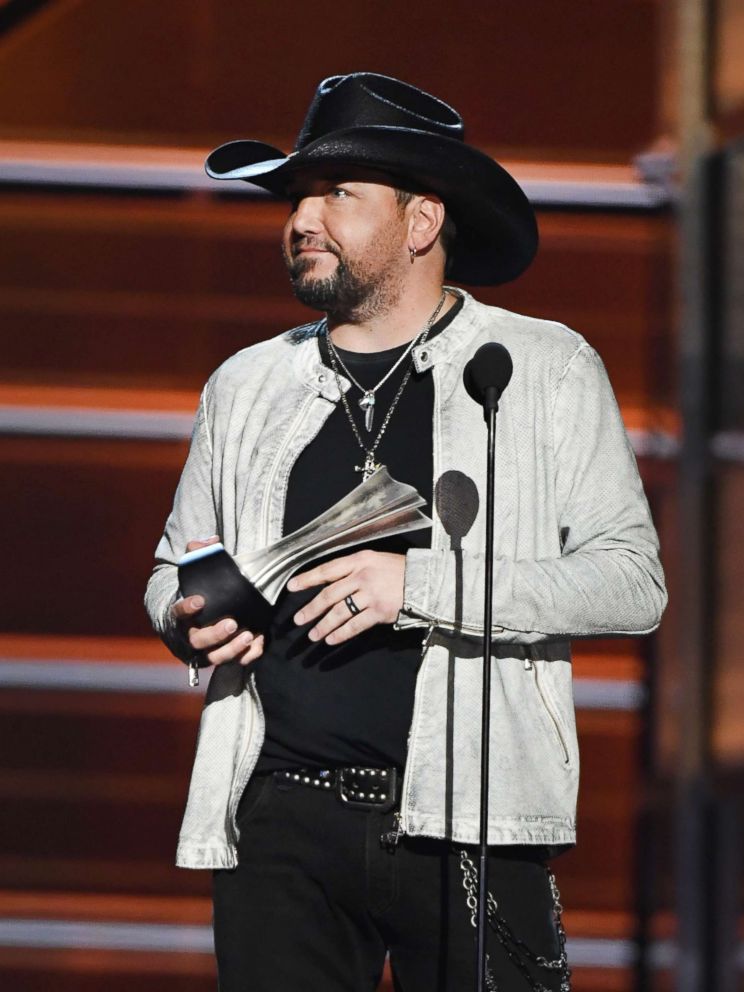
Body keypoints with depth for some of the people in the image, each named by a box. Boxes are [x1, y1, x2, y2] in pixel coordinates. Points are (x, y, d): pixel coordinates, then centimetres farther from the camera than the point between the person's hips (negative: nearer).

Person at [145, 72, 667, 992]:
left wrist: (419, 584, -14)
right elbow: (172, 568, 27)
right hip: (282, 815, 3)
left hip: (469, 826, -3)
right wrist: (191, 617, 2)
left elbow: (631, 583, -3)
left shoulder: (547, 370, 5)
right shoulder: (246, 386, 16)